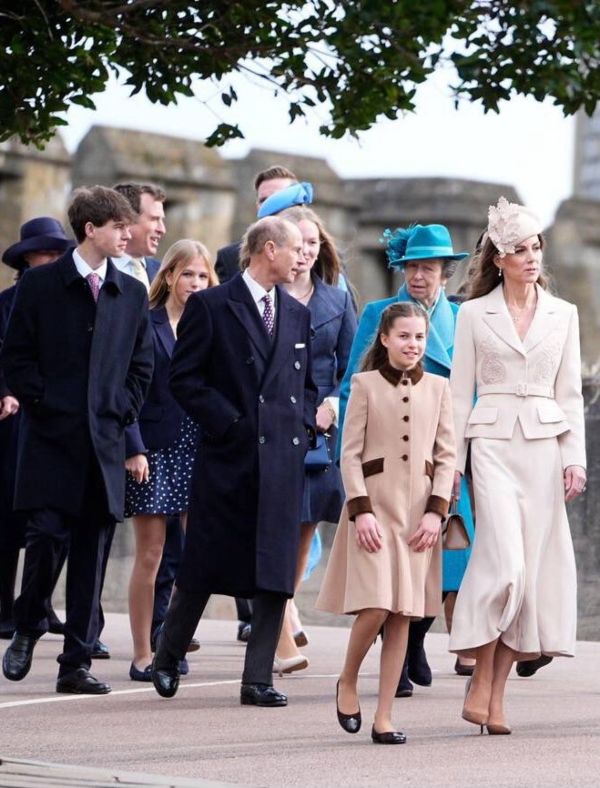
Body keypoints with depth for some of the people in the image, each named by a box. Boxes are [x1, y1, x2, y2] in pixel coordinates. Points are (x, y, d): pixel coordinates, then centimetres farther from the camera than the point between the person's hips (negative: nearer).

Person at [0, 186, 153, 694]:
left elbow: (142, 366, 14)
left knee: (92, 552, 2)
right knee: (48, 537, -11)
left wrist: (122, 411, 1)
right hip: (51, 439, -3)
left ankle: (77, 664, 6)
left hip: (105, 442, 3)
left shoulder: (132, 294, 12)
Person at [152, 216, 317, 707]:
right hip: (228, 457, -4)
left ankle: (258, 679, 2)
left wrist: (304, 427, 6)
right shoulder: (211, 306, -2)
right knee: (206, 565, 2)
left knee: (275, 574, -1)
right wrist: (229, 423, -11)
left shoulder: (297, 314, 15)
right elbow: (185, 378, -5)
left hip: (283, 459, 4)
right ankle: (167, 657, 22)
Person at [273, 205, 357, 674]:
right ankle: (285, 641, -12)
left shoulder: (337, 301, 12)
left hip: (322, 429, 4)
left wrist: (333, 406, -4)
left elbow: (353, 371, 12)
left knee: (304, 533, 9)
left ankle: (281, 615, 28)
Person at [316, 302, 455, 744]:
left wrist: (436, 511, -3)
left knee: (403, 615, 1)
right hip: (375, 503, -3)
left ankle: (384, 718, 6)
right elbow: (350, 453, -1)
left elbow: (447, 456, 9)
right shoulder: (366, 385, 2)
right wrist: (361, 511, -10)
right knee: (375, 607, -13)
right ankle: (348, 682, 14)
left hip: (419, 510, 3)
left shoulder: (438, 388, 10)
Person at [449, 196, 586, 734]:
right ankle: (481, 682, -5)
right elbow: (460, 392, 5)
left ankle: (497, 694, 4)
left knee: (534, 566, -1)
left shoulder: (562, 315, 11)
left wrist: (574, 458, 1)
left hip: (544, 446, 3)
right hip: (493, 443, -3)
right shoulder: (474, 314, 5)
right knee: (504, 562, -17)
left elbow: (570, 393, 11)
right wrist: (452, 462, 0)